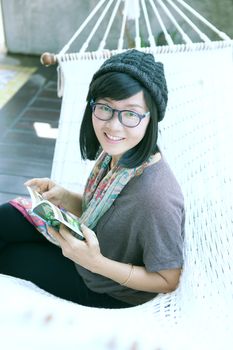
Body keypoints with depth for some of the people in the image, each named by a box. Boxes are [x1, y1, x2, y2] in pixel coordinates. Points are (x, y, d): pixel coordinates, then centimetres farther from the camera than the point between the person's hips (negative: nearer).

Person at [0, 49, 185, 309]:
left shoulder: (156, 197, -38)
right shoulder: (114, 152, -15)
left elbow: (168, 281, -24)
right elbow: (100, 211, 1)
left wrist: (96, 262, -32)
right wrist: (65, 198, -16)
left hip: (112, 292, -6)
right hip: (90, 244, 6)